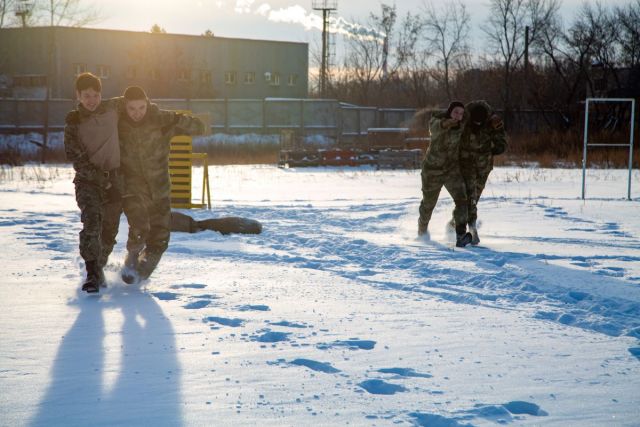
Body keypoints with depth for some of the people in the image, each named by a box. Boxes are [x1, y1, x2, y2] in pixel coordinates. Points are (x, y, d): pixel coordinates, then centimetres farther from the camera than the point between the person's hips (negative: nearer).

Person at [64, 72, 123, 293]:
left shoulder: (112, 108, 2)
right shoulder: (73, 122, -4)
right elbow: (74, 155, -11)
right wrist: (100, 178, -15)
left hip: (114, 177, 3)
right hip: (88, 179, -3)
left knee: (110, 228, 6)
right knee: (92, 222, -22)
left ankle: (100, 265, 29)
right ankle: (92, 273, -24)